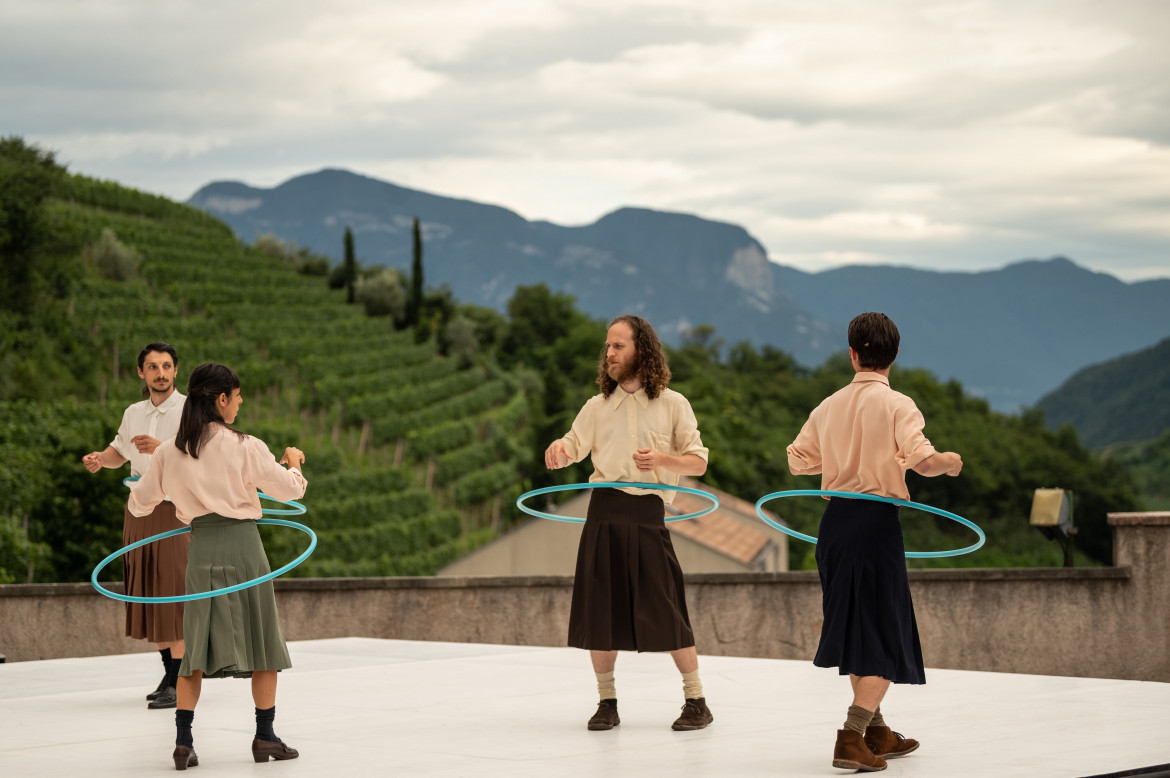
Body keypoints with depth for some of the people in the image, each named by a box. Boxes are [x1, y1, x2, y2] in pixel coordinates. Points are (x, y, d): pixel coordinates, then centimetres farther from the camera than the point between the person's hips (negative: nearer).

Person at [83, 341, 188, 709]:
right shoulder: (133, 413, 14)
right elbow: (120, 451, 29)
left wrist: (162, 448, -29)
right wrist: (100, 458, 6)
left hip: (175, 509, -6)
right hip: (138, 509, 6)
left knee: (173, 593, -10)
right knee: (148, 593, 7)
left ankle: (179, 683, -9)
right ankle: (169, 673, 17)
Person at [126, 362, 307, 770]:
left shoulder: (168, 452, 2)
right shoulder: (244, 446, -8)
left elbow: (139, 504, 11)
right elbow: (290, 490, -3)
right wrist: (293, 461, 18)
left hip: (200, 548, 3)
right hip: (242, 543, -3)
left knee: (196, 644, 8)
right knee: (262, 639, 10)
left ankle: (183, 740, -1)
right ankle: (265, 736, 13)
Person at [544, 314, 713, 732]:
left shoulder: (672, 404, 6)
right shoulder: (597, 407, 14)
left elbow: (698, 462, 4)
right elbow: (572, 447, 4)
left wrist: (661, 459, -15)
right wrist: (557, 449, -20)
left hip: (647, 514, -3)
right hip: (603, 513, 3)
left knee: (665, 610, -6)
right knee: (599, 610, 3)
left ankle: (696, 701, 4)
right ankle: (607, 702, 15)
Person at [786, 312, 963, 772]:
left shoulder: (829, 406, 8)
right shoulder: (897, 405, -9)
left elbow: (797, 460, 13)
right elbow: (922, 460, -21)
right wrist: (950, 462, 1)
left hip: (835, 520, 6)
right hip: (876, 521, -6)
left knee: (852, 628, 17)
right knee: (886, 637, 1)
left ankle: (877, 732, 30)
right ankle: (851, 739, -11)